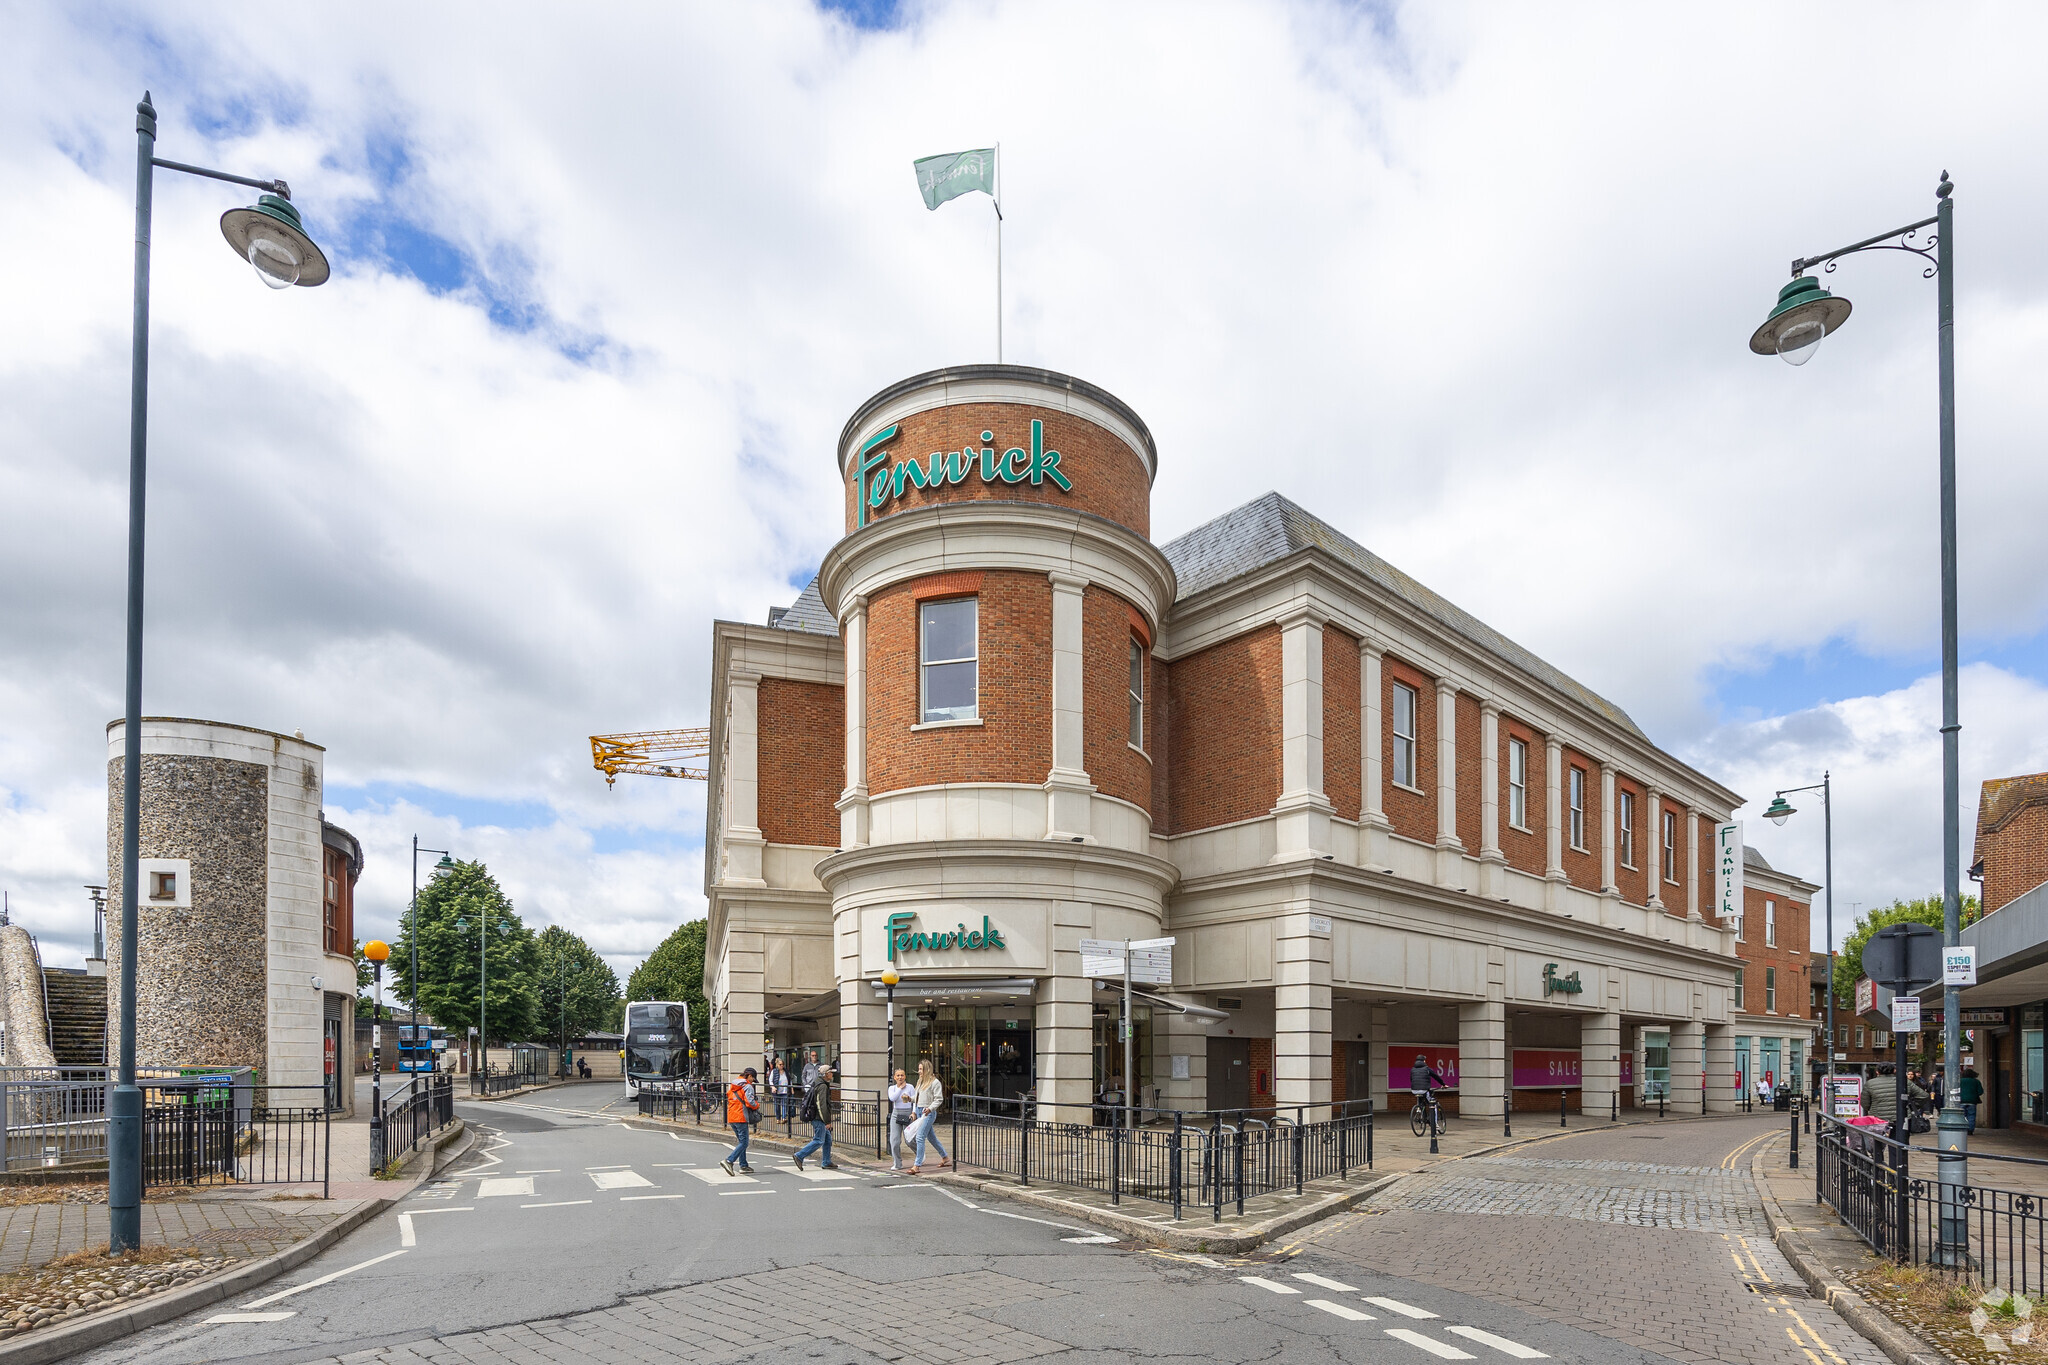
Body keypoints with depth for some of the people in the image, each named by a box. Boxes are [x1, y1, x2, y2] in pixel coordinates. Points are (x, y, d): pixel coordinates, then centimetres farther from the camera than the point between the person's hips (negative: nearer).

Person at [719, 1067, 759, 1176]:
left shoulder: (732, 1086, 17)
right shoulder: (747, 1086, -8)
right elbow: (750, 1102, -17)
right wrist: (757, 1105, 3)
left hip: (731, 1118, 8)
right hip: (741, 1118, -8)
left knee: (742, 1141, 17)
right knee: (744, 1143, -5)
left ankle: (743, 1166, 16)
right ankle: (729, 1161, -19)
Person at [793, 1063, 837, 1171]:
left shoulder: (816, 1083, 15)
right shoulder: (822, 1086, -18)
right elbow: (822, 1105, -23)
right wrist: (827, 1121, -21)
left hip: (813, 1116, 10)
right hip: (818, 1117, -10)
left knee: (828, 1139, 13)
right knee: (818, 1141, -7)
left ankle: (826, 1163, 15)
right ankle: (799, 1156, -7)